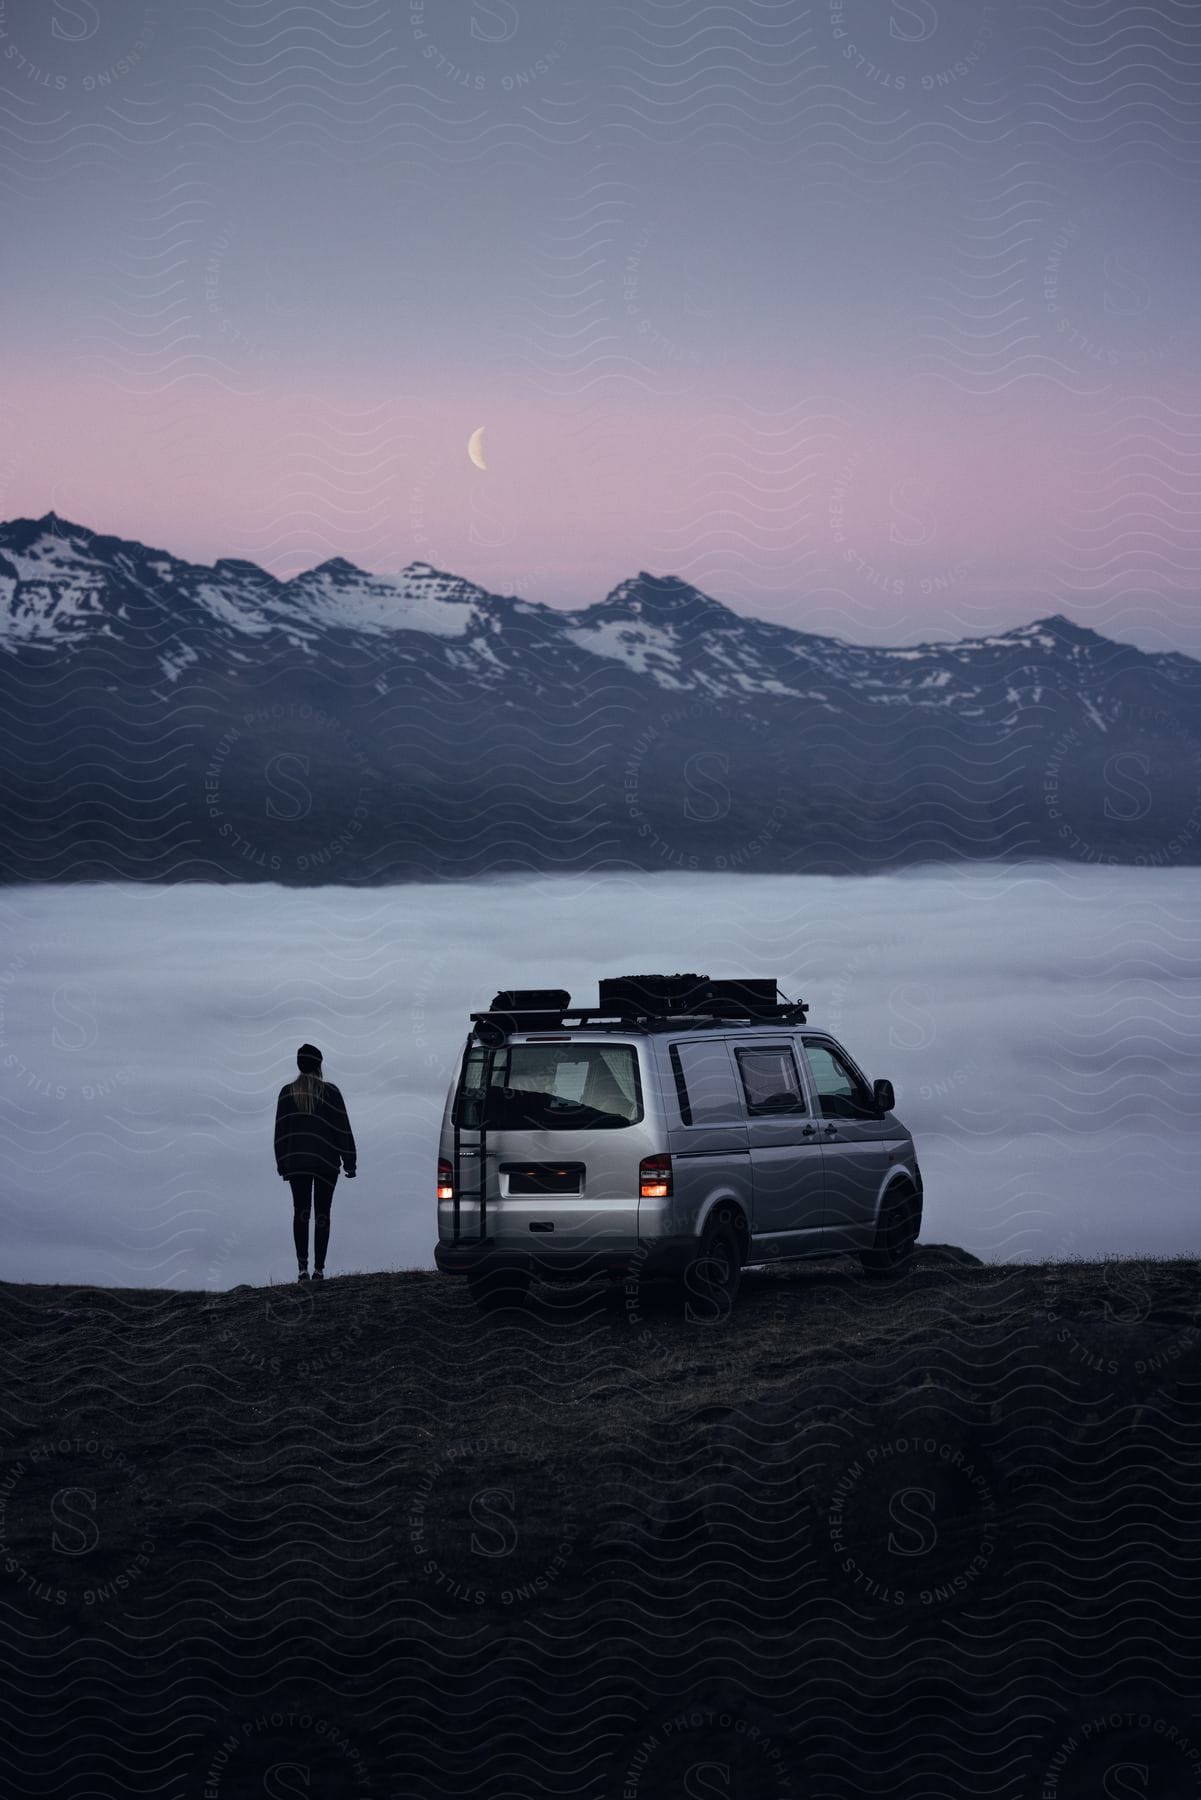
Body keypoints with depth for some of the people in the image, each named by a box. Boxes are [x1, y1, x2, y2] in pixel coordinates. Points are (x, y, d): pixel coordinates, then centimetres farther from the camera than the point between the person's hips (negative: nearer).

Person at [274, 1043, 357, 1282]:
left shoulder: (287, 1092, 1)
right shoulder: (329, 1092, -4)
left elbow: (280, 1131, 3)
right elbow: (342, 1128, -3)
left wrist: (282, 1164, 9)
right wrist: (349, 1162, 2)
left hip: (295, 1161, 1)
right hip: (326, 1161, -1)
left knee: (300, 1211, 6)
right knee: (322, 1213, 2)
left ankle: (302, 1267, -6)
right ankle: (319, 1268, -3)